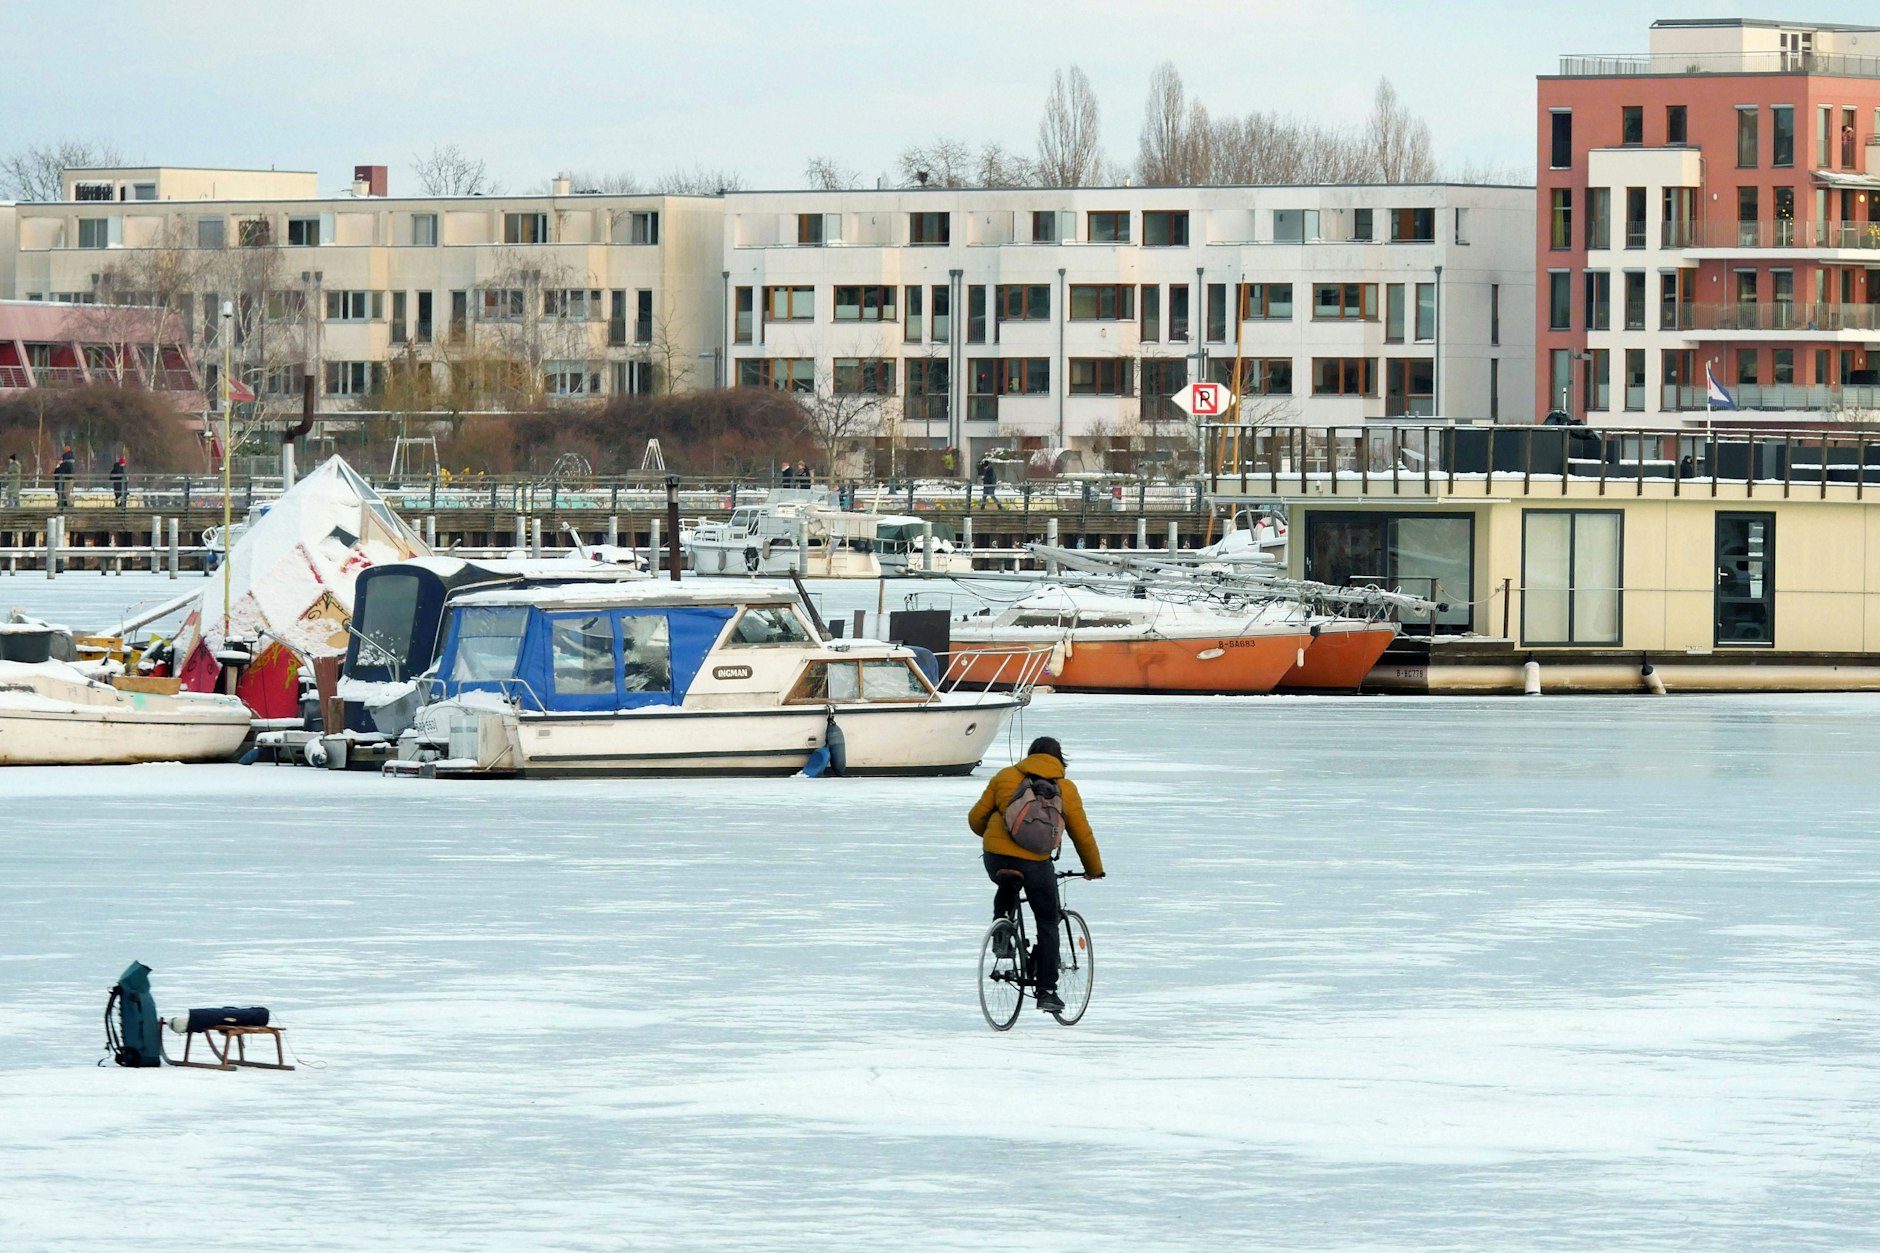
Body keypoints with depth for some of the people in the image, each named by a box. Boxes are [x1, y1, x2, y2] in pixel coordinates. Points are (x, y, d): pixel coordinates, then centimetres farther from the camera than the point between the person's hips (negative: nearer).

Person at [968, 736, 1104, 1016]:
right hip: (1035, 862, -2)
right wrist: (1094, 869, 27)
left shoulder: (1005, 777, 12)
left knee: (1007, 889, 37)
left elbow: (976, 818, 12)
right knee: (1047, 924, 13)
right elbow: (1081, 833, 12)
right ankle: (1047, 991, 9)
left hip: (995, 856, 2)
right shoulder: (1065, 789, 9)